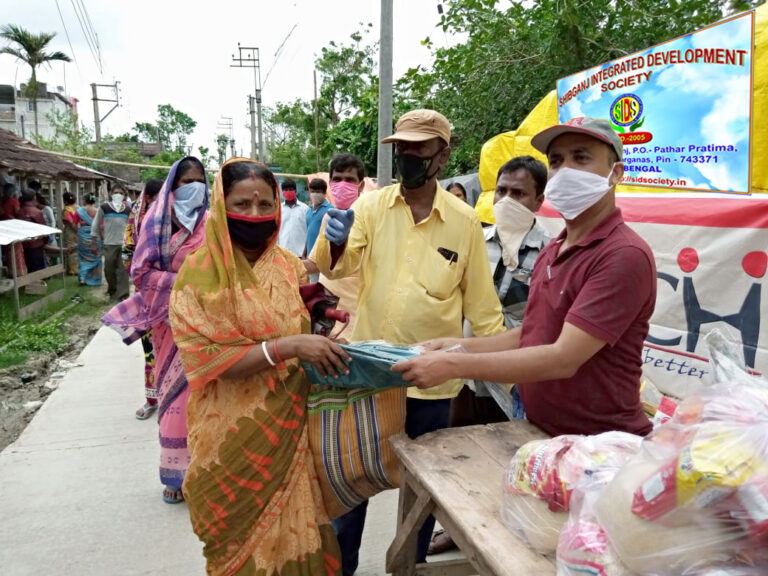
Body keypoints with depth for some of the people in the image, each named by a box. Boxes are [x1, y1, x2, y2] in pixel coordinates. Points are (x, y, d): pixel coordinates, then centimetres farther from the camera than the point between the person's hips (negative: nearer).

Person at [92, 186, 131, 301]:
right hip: (109, 244, -1)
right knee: (109, 269, 8)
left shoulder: (128, 210, 7)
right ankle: (112, 290, 30)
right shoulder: (104, 207, -1)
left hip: (124, 243, 1)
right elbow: (96, 225, 4)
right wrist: (93, 242, 3)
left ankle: (122, 295, 1)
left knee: (123, 270, -2)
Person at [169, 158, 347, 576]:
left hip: (291, 423, 4)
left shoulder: (287, 264, 2)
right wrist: (288, 346, -28)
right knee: (246, 538, 14)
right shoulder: (200, 272, -12)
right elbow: (206, 360, -19)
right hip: (236, 434, -4)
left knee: (293, 527, 17)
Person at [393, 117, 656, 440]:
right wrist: (460, 346, 1)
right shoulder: (551, 251, 8)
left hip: (602, 446, -7)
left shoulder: (625, 255, -20)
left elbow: (563, 359, -25)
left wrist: (453, 365, -24)